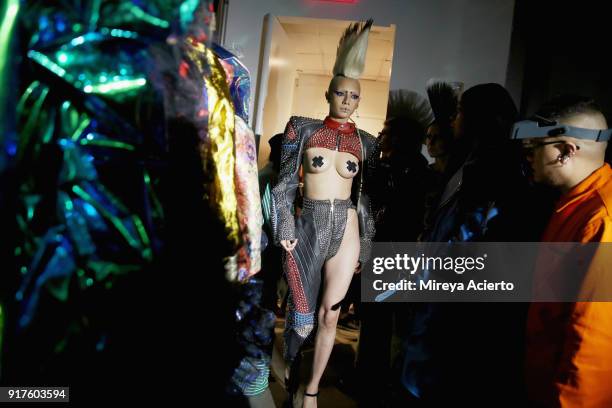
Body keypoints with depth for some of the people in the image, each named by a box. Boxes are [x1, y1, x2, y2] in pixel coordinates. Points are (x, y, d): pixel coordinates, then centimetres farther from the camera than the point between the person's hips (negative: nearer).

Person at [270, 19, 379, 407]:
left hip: (347, 230, 2)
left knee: (329, 314, 6)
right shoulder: (303, 128, 2)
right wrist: (285, 228, -8)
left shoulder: (366, 142, 6)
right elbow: (285, 182, 1)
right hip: (308, 228, -1)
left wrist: (365, 246, 8)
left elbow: (367, 195, 9)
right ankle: (291, 363, 39)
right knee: (304, 311, 6)